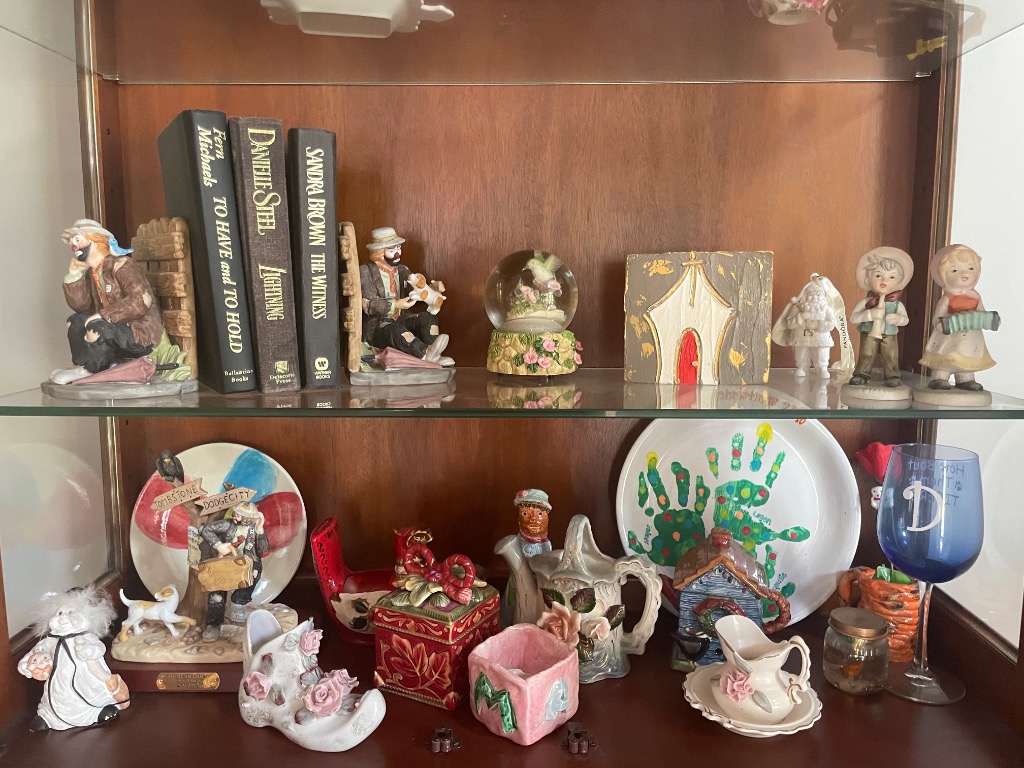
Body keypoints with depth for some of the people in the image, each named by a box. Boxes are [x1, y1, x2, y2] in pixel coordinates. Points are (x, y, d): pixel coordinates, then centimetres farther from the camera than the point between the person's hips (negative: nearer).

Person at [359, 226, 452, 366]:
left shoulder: (403, 270, 13)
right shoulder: (365, 272, -7)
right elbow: (369, 305, -18)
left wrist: (432, 288, -19)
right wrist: (396, 305, -30)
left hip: (401, 319, 6)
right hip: (376, 325, -6)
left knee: (427, 318, -17)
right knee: (395, 330, -36)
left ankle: (434, 354, -41)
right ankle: (426, 354, -56)